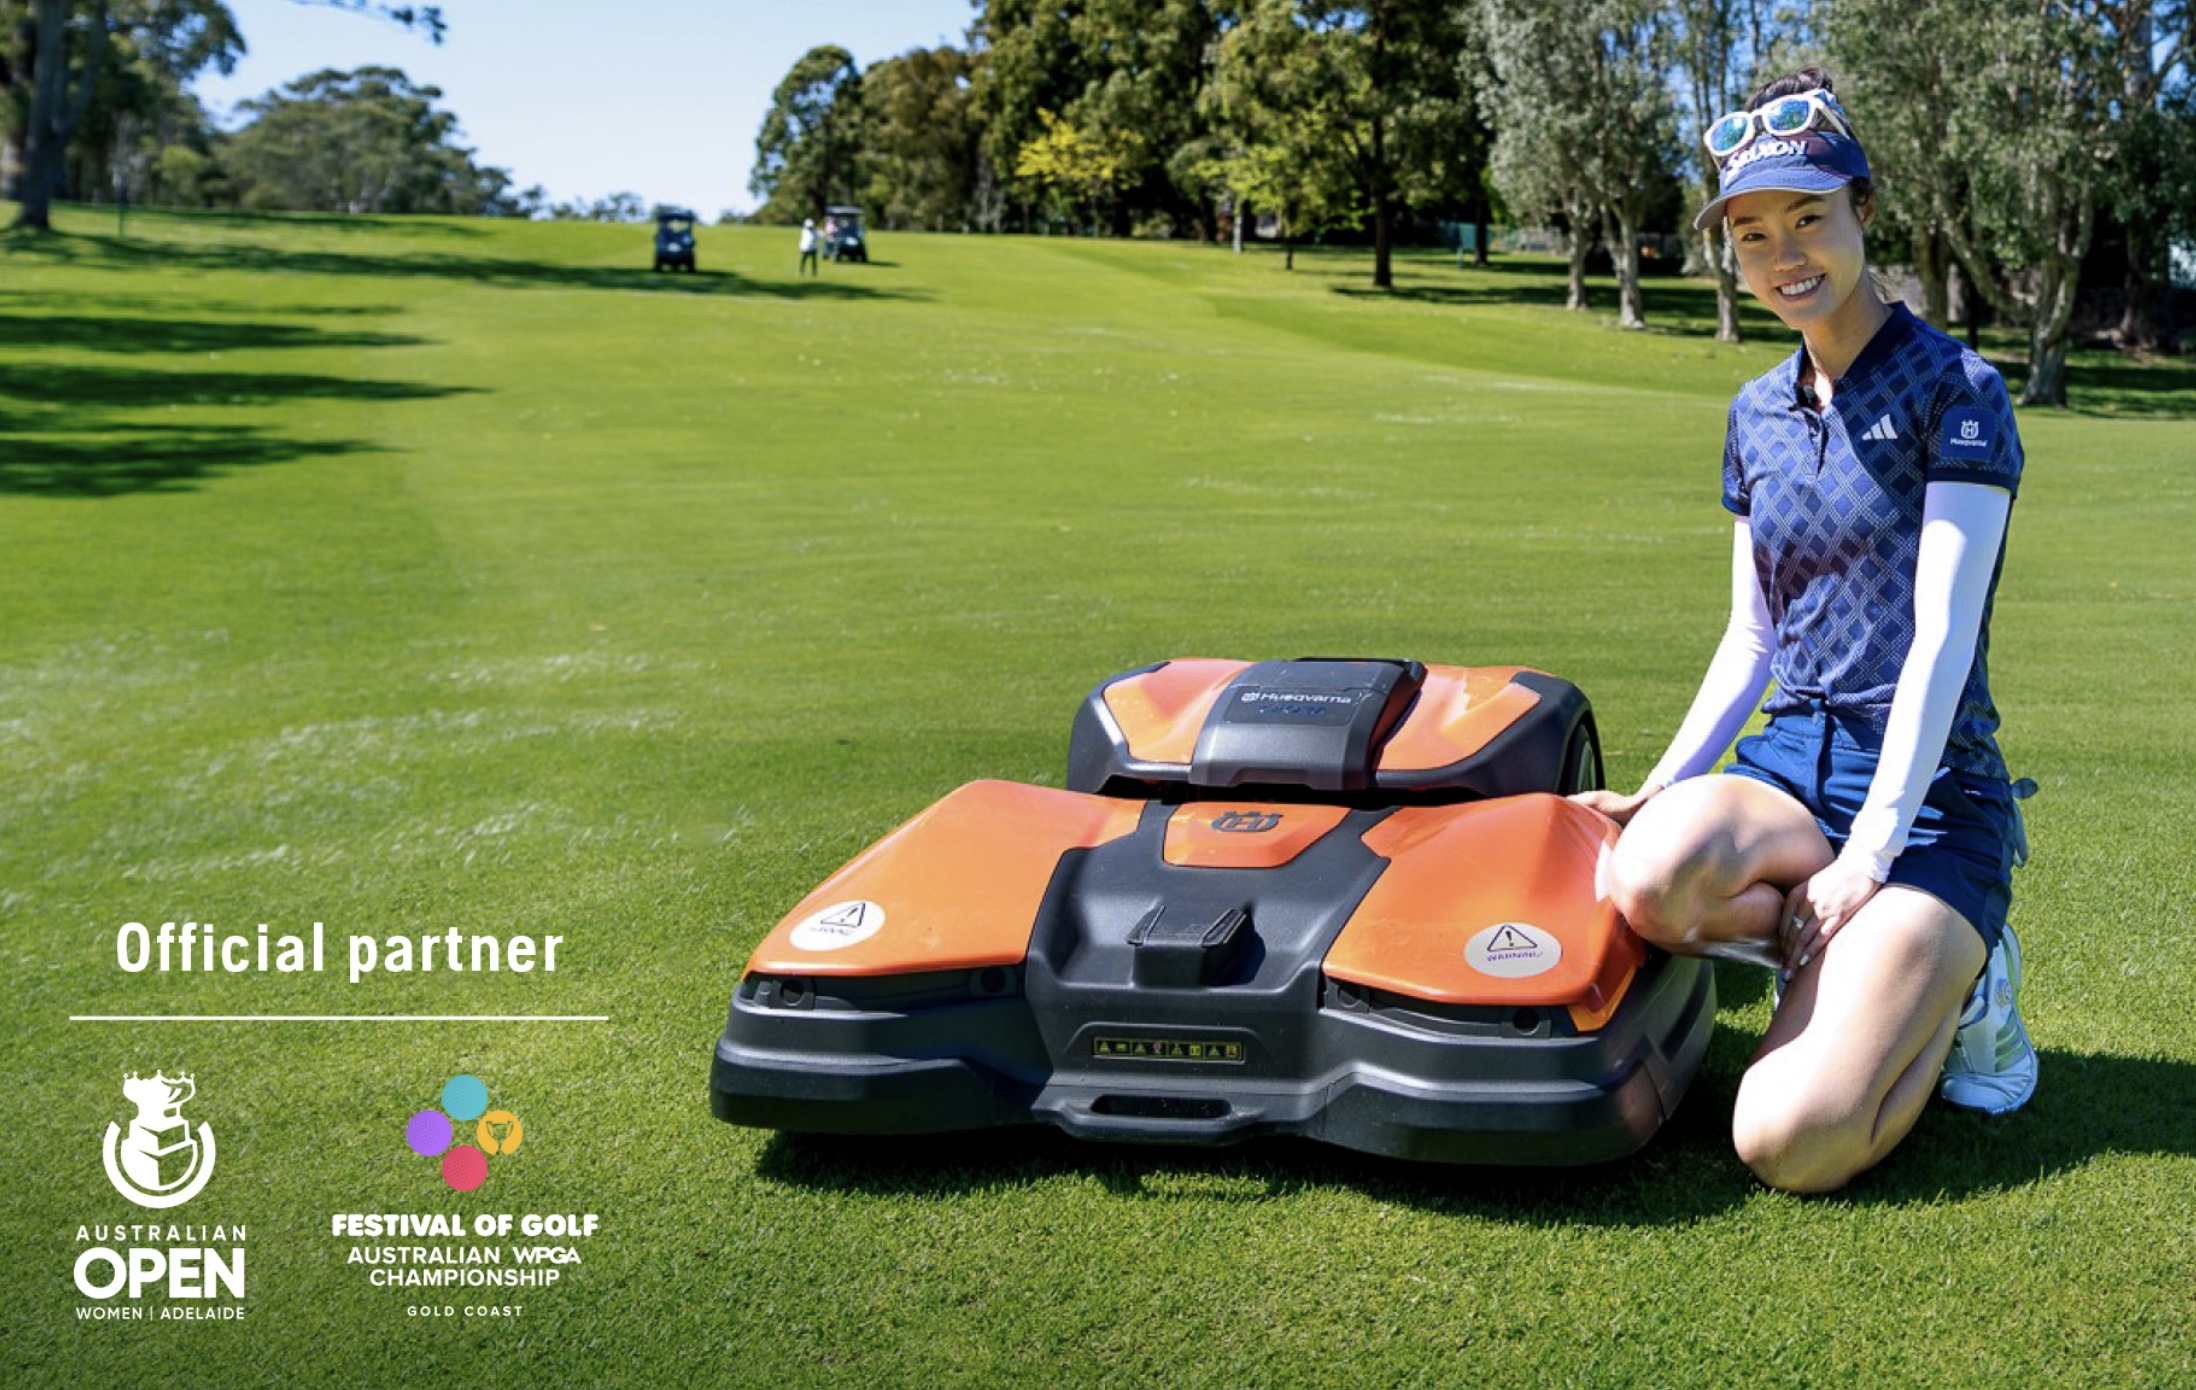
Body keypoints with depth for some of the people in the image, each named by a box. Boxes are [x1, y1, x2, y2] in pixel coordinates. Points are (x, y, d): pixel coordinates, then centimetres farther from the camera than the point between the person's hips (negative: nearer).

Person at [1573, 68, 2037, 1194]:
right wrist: (1660, 789, 1)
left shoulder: (1956, 391, -7)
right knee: (1647, 878, -34)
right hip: (1791, 762, 5)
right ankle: (1839, 957, -4)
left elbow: (1943, 637, -14)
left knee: (1788, 1144, -23)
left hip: (1927, 789, -5)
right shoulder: (1756, 415, 12)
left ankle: (1956, 980, 7)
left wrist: (1870, 854, -19)